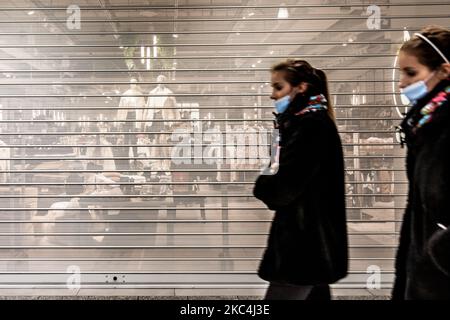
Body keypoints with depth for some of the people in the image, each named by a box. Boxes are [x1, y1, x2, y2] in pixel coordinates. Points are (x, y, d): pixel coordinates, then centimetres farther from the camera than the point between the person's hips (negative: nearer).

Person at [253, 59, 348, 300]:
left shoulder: (310, 126, -16)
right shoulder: (309, 122, 15)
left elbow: (283, 189, -21)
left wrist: (260, 184, -2)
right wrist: (268, 183, -3)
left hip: (303, 245, -10)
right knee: (314, 295, 16)